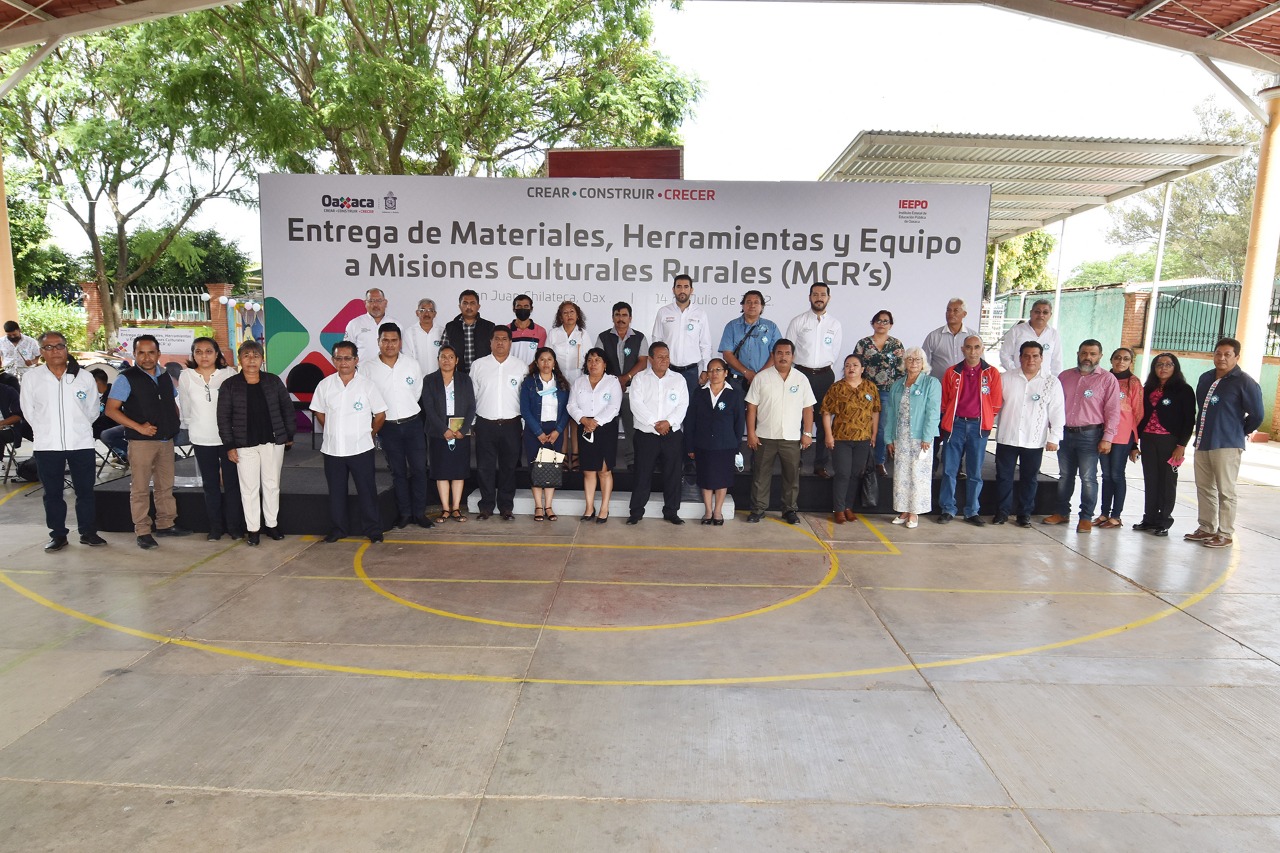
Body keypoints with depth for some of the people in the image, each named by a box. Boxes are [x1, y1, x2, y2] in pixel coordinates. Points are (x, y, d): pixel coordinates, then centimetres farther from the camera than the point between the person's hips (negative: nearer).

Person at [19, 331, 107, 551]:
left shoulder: (84, 377, 0)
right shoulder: (31, 378, -1)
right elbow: (29, 411, 6)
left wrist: (77, 428, 10)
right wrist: (46, 431, 8)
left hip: (81, 443, 0)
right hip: (46, 445, 0)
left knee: (85, 491, 6)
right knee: (52, 493, 9)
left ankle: (88, 532, 18)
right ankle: (58, 535, 19)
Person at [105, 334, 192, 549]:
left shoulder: (165, 376, 11)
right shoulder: (127, 378, -7)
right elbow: (111, 409, -10)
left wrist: (175, 421, 7)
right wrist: (138, 427, -17)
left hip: (167, 440, 6)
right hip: (141, 442, -6)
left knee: (166, 485, 14)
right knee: (140, 488, 0)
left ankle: (166, 524, 26)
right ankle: (143, 532, 7)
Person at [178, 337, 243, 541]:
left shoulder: (229, 374, -8)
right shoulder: (186, 376, -4)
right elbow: (185, 409, 8)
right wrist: (194, 426, 13)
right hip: (202, 439, 1)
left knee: (232, 483, 3)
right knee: (210, 484, 11)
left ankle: (235, 526, 14)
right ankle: (215, 527, 20)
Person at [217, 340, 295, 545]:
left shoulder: (273, 381, 2)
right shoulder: (230, 385, -2)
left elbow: (287, 408, 8)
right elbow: (224, 418, -1)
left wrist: (289, 435, 6)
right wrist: (229, 446, -5)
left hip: (274, 441, 2)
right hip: (245, 445, -1)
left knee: (272, 484, 10)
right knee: (249, 488, 4)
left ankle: (271, 524, 22)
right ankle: (252, 529, 14)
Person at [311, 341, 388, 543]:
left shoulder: (367, 386, -5)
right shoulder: (325, 385, 1)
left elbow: (380, 414, 2)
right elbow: (319, 412, 13)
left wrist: (369, 434, 6)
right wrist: (332, 433, 10)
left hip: (361, 449, -2)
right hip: (332, 450, 2)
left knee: (367, 490, 3)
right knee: (336, 491, 12)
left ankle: (373, 530, 13)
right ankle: (337, 529, 25)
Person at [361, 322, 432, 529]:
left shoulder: (412, 363, 1)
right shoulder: (367, 367, -6)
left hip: (413, 423, 1)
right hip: (388, 426, -1)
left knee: (419, 469, 1)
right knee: (398, 472, 8)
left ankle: (419, 512, 12)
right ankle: (404, 513, 19)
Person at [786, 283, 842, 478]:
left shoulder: (835, 324, 7)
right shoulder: (798, 321, 2)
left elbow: (836, 352, 13)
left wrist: (824, 369, 8)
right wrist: (794, 372, 5)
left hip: (825, 375, 2)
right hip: (801, 373, -1)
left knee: (824, 421, 5)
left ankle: (820, 465, 13)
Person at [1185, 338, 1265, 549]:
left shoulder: (1245, 382, -8)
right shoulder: (1205, 378, 12)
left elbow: (1256, 415, -5)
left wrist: (1240, 432, 6)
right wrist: (1202, 430, 16)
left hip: (1226, 446, -7)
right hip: (1202, 443, 7)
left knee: (1225, 491, -1)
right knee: (1204, 488, 13)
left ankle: (1225, 534, 7)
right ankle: (1206, 529, 24)